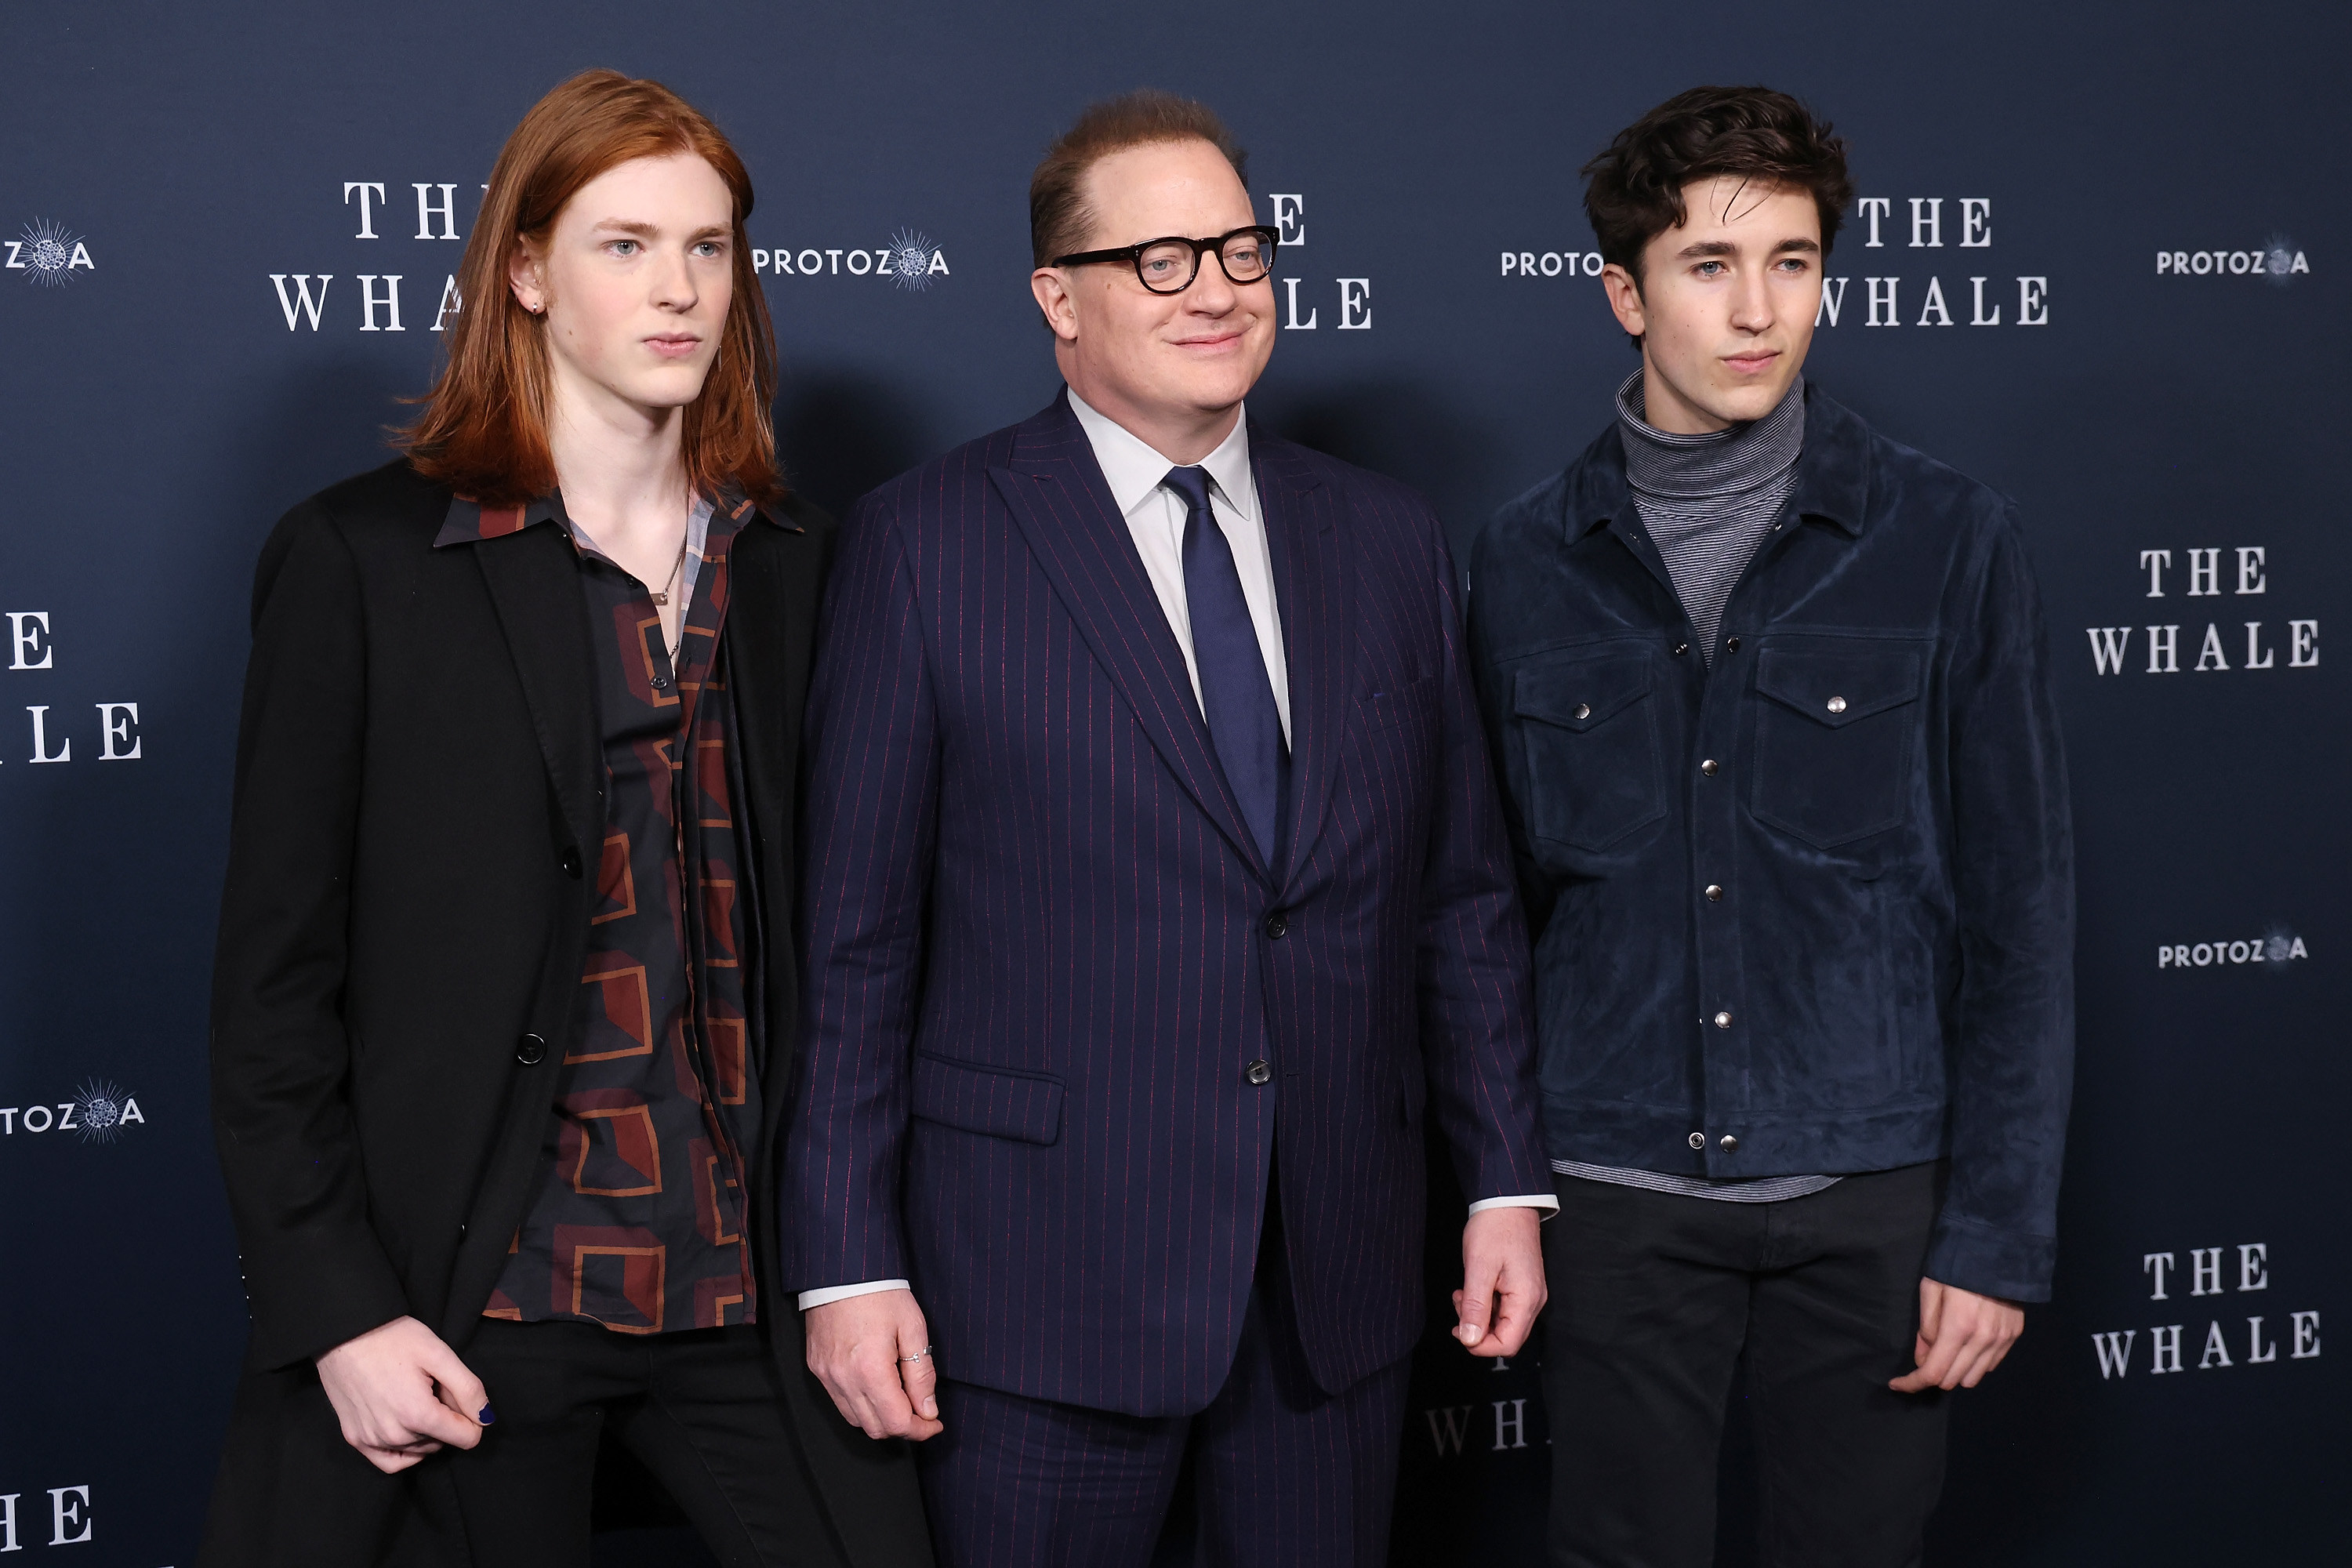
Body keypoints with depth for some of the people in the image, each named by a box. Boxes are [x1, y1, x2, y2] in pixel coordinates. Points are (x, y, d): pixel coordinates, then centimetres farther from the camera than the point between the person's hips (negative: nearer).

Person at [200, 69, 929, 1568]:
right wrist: (338, 1312, -9)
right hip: (471, 1303, -3)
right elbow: (275, 983, -3)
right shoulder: (361, 559, -3)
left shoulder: (798, 564, 8)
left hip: (751, 1282, 3)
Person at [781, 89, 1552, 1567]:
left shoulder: (1390, 540, 9)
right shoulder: (927, 543, -3)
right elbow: (854, 931, -5)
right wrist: (847, 1265, -8)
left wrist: (1507, 1179, 7)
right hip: (1045, 1275, -3)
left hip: (1339, 1276, 4)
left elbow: (1464, 890, 12)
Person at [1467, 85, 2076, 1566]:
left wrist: (2002, 1230, -6)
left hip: (1873, 1190, -1)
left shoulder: (1947, 540, -3)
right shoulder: (1528, 563, 2)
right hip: (1620, 1192, 1)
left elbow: (2019, 907, -3)